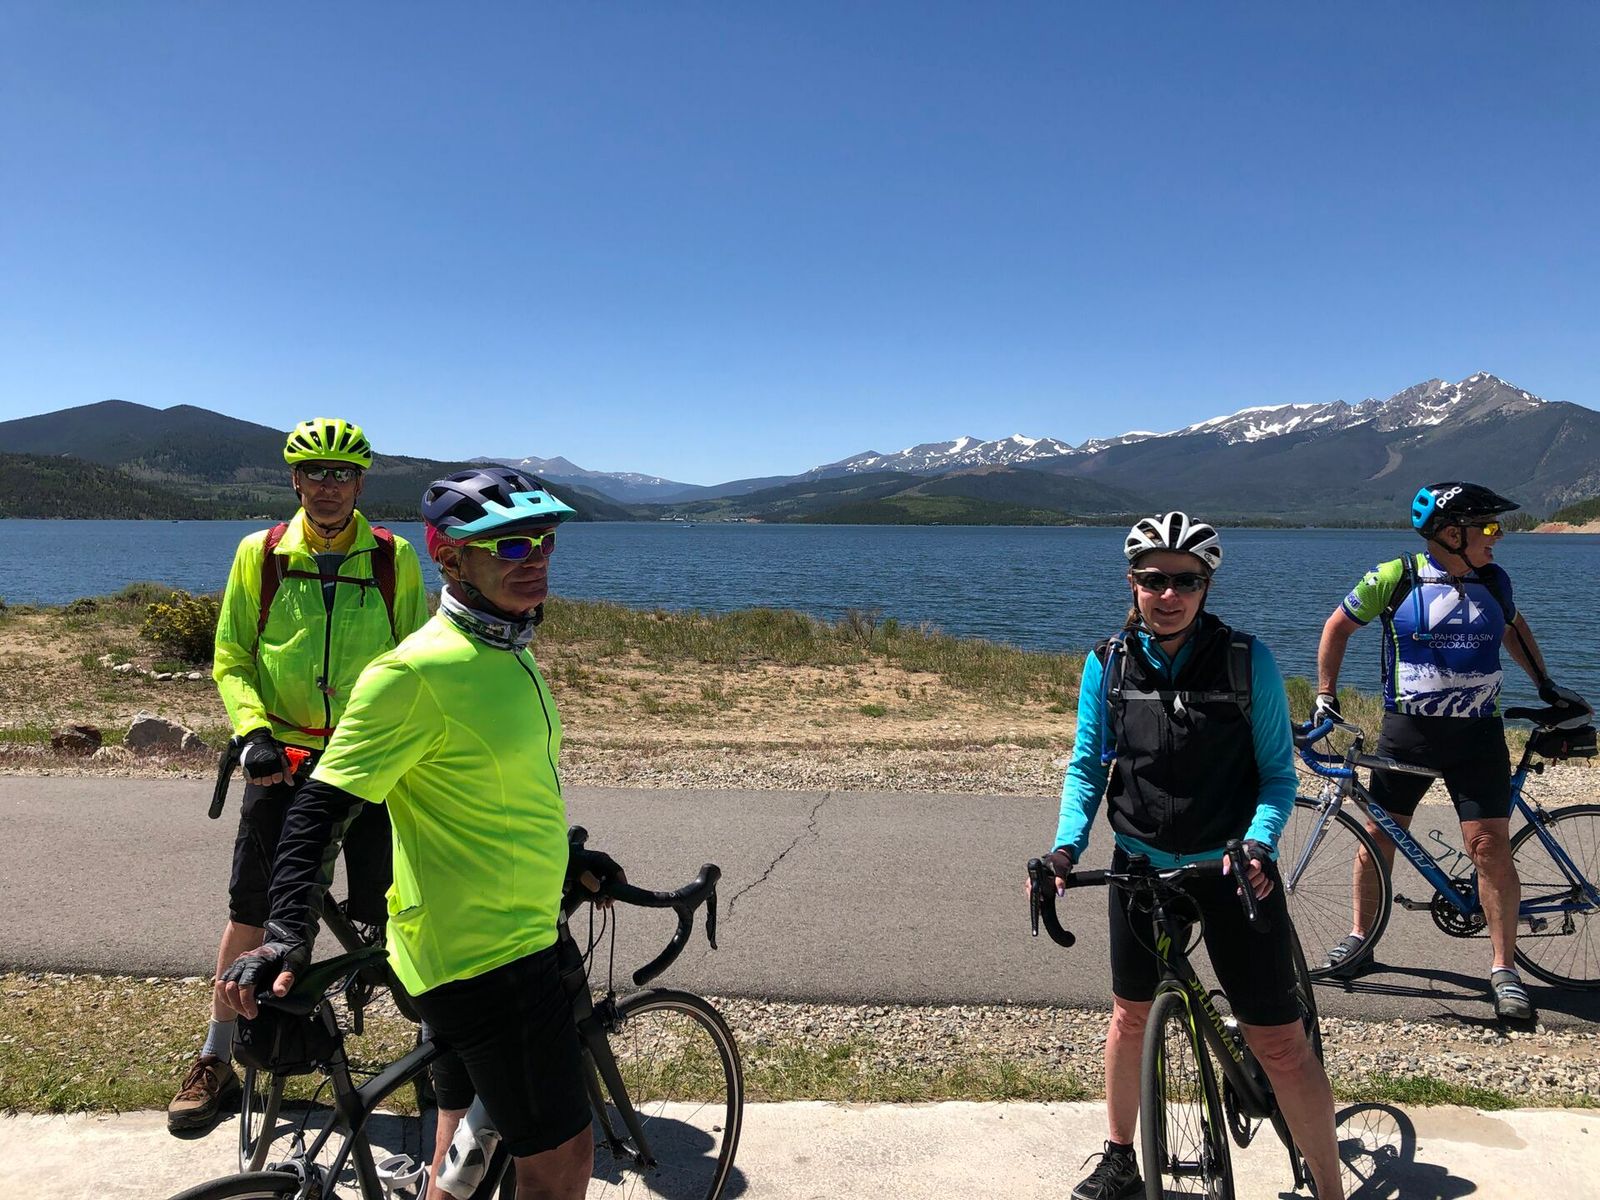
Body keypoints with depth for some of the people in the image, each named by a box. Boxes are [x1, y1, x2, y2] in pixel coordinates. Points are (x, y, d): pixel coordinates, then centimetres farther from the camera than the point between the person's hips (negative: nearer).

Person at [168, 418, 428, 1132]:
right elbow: (231, 660, 5)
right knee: (250, 913, 8)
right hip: (282, 759, 1)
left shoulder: (394, 558, -1)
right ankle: (216, 1061, 27)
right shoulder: (260, 555, 1)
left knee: (390, 917, 2)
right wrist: (253, 731, -10)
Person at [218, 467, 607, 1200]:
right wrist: (287, 937, -29)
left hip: (511, 939, 9)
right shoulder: (417, 672, -21)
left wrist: (567, 856, 26)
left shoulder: (509, 653, 8)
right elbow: (322, 809, -20)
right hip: (479, 954, -9)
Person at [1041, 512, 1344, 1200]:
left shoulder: (1247, 660, -12)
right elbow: (1086, 766, 0)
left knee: (1278, 1041, -2)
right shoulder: (1108, 664, -6)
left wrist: (1258, 842, -23)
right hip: (1141, 865, 3)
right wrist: (1066, 846, -15)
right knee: (1131, 1014, 18)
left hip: (1232, 868, -2)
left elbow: (1278, 772, -5)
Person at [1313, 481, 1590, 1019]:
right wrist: (1325, 694, 3)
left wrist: (1546, 685, 22)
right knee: (1379, 834, 7)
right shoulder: (1394, 579, -8)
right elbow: (1338, 625, 4)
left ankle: (1504, 969, 7)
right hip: (1408, 730, -1)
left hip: (1478, 733, 2)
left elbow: (1514, 628, 24)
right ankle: (1359, 936, 25)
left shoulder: (1493, 580, 3)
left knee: (1490, 846, -5)